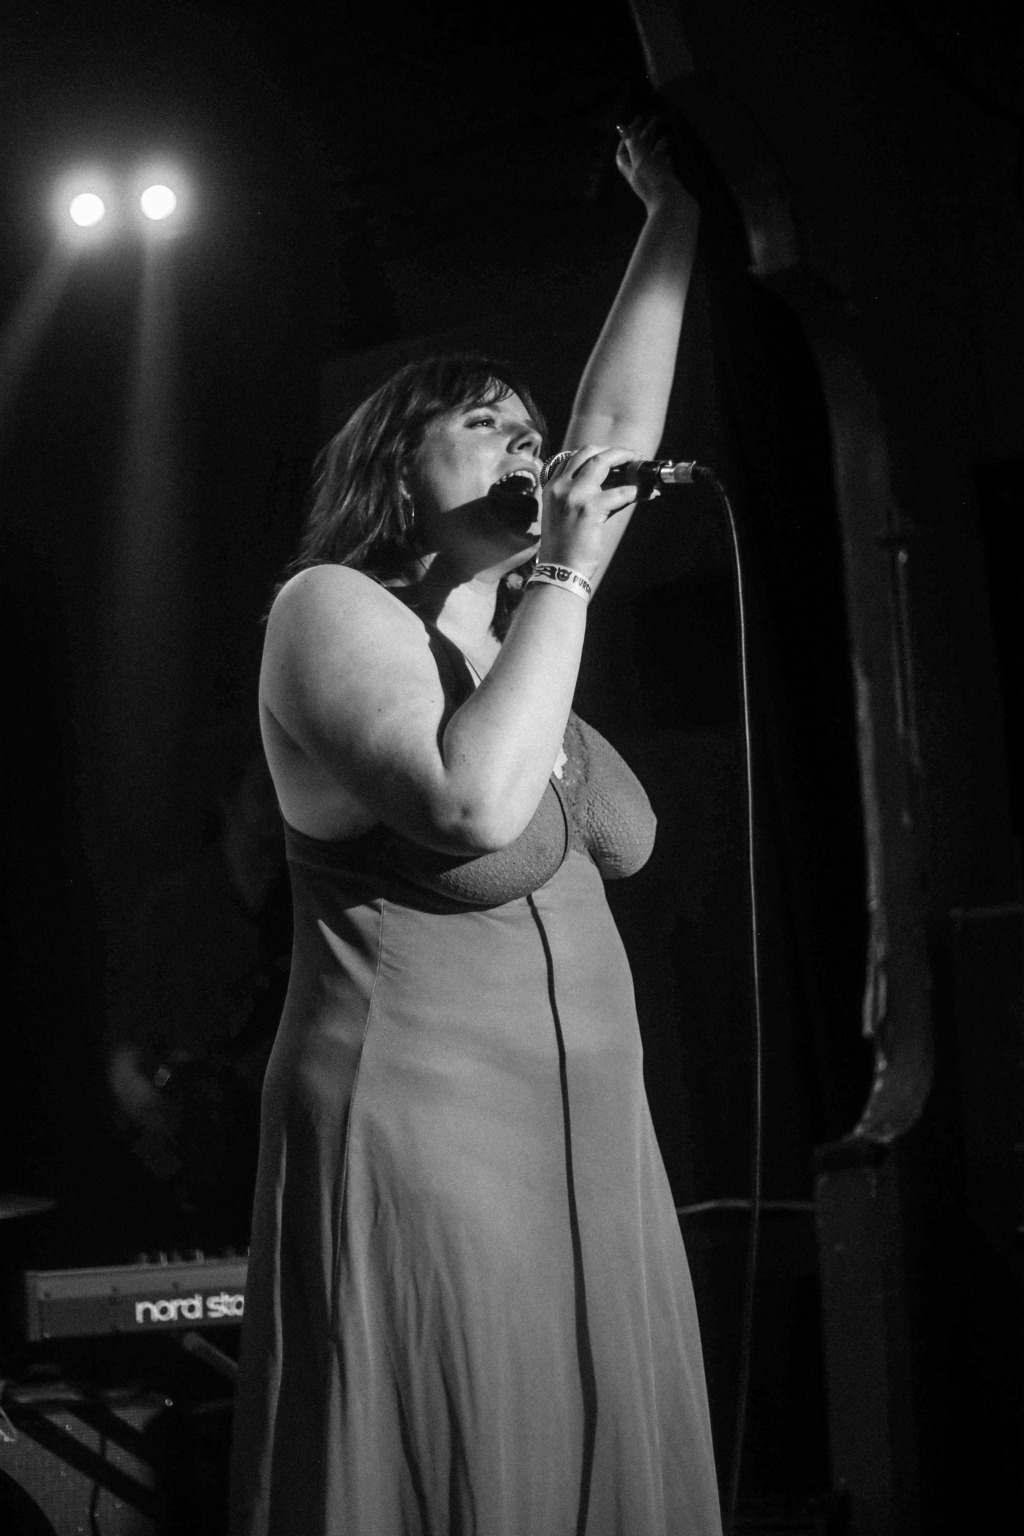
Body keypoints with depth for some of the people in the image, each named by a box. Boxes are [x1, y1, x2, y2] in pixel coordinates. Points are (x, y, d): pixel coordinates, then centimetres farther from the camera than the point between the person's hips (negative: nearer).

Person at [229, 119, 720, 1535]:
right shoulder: (335, 610, -5)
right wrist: (570, 578, -13)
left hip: (591, 1151, 8)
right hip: (422, 1150, -8)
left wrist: (676, 214, 23)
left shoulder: (512, 622, 16)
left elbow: (621, 429, 22)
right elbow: (477, 801, -22)